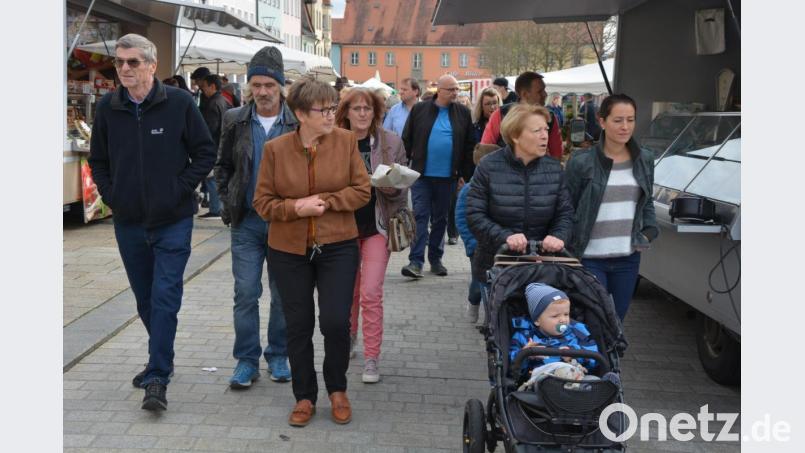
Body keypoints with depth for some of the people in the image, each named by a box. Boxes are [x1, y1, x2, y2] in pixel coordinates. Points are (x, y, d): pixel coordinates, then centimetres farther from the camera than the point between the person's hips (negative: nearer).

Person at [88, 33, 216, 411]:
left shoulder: (179, 102, -8)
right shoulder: (107, 107, 2)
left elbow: (206, 153, -2)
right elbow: (97, 160, 13)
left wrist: (181, 189, -9)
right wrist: (110, 196, 2)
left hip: (172, 222, -4)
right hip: (128, 223, 4)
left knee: (165, 298, -7)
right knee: (145, 300, 15)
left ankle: (158, 378, -2)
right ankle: (162, 359, 34)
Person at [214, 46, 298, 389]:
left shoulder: (298, 123, -4)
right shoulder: (235, 120, 3)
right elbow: (222, 165, 13)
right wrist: (229, 202, 3)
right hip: (247, 221, 1)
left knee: (283, 294, 9)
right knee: (245, 293, 2)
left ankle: (278, 356, 25)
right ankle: (246, 360, 14)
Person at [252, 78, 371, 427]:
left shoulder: (346, 141, -4)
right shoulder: (275, 149, -5)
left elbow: (362, 190, -3)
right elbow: (263, 202, -2)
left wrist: (325, 201, -15)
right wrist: (296, 208, -18)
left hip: (337, 247, 0)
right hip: (289, 250, 1)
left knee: (335, 322, -5)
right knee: (298, 327, 9)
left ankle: (337, 389, 22)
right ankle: (304, 397, 28)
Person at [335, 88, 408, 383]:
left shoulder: (390, 142, -2)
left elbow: (402, 187, 1)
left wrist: (391, 186, -20)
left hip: (376, 225, -2)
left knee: (371, 293, -8)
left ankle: (371, 358, 3)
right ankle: (349, 338, 41)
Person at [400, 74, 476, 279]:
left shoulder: (463, 113, 4)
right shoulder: (419, 109, 1)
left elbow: (469, 145, 6)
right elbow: (406, 139, 6)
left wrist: (464, 174, 3)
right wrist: (407, 165, 3)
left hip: (447, 177, 2)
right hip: (421, 175, -2)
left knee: (440, 219, 11)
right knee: (420, 216, -5)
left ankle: (436, 259, 22)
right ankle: (416, 261, -5)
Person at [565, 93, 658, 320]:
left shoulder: (644, 159, 6)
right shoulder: (581, 161, -9)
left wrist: (649, 232, 2)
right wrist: (566, 248, -8)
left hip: (628, 258, 5)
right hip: (590, 258, -4)